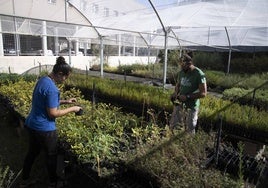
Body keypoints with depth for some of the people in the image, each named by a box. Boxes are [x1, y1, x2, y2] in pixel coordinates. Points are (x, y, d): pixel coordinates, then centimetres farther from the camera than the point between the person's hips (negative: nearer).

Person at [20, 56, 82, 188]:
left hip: (32, 124, 9)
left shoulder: (42, 80, 3)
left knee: (32, 152, 24)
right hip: (44, 129, -9)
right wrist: (72, 109, -14)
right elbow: (53, 113, -24)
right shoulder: (51, 88, -26)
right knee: (51, 156, 12)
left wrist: (65, 101, 8)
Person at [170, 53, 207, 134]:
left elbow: (203, 93, -17)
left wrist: (187, 97, -22)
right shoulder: (181, 72, 2)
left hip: (191, 107, -5)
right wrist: (175, 92, -2)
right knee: (172, 126, 11)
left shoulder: (199, 74, -16)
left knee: (190, 131, 8)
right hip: (179, 104, 6)